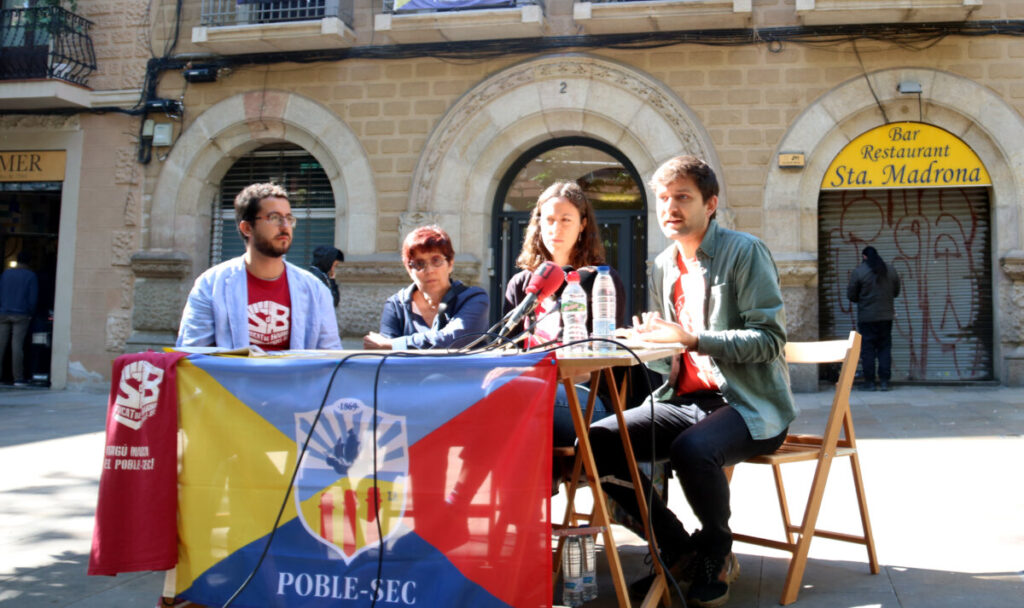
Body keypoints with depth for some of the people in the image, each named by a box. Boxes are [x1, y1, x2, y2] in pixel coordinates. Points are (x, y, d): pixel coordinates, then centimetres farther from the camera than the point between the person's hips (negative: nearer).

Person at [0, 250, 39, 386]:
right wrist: (30, 314, 6)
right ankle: (18, 378, -3)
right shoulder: (31, 276, -2)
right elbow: (33, 298, -5)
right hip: (21, 316, -3)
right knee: (17, 346, -4)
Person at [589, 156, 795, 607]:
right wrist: (648, 339, -2)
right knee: (597, 442, -13)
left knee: (691, 450, -37)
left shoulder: (744, 252, -6)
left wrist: (691, 338, -23)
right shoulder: (664, 267, 14)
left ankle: (716, 553, -5)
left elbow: (769, 338, -15)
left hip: (750, 404, -7)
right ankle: (680, 552, 1)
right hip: (685, 400, 7)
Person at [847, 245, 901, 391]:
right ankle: (885, 381, 8)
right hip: (886, 315, 4)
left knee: (867, 348, 2)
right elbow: (896, 293, 13)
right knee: (885, 348, 9)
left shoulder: (858, 272, -9)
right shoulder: (891, 271, 5)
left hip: (866, 317, -3)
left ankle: (869, 382, 4)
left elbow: (851, 295, -5)